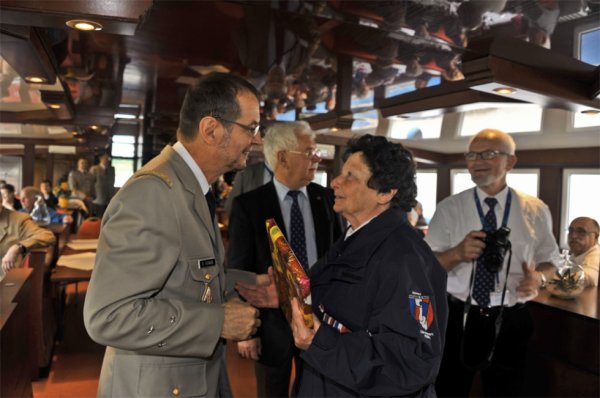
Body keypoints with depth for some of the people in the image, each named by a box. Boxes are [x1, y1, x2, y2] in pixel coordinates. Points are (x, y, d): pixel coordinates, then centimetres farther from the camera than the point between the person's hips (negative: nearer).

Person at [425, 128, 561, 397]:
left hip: (510, 323, 1)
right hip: (457, 319, -1)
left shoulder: (536, 211, 0)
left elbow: (549, 259, 9)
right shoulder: (448, 208, -4)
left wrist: (539, 278, -13)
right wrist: (457, 253, -26)